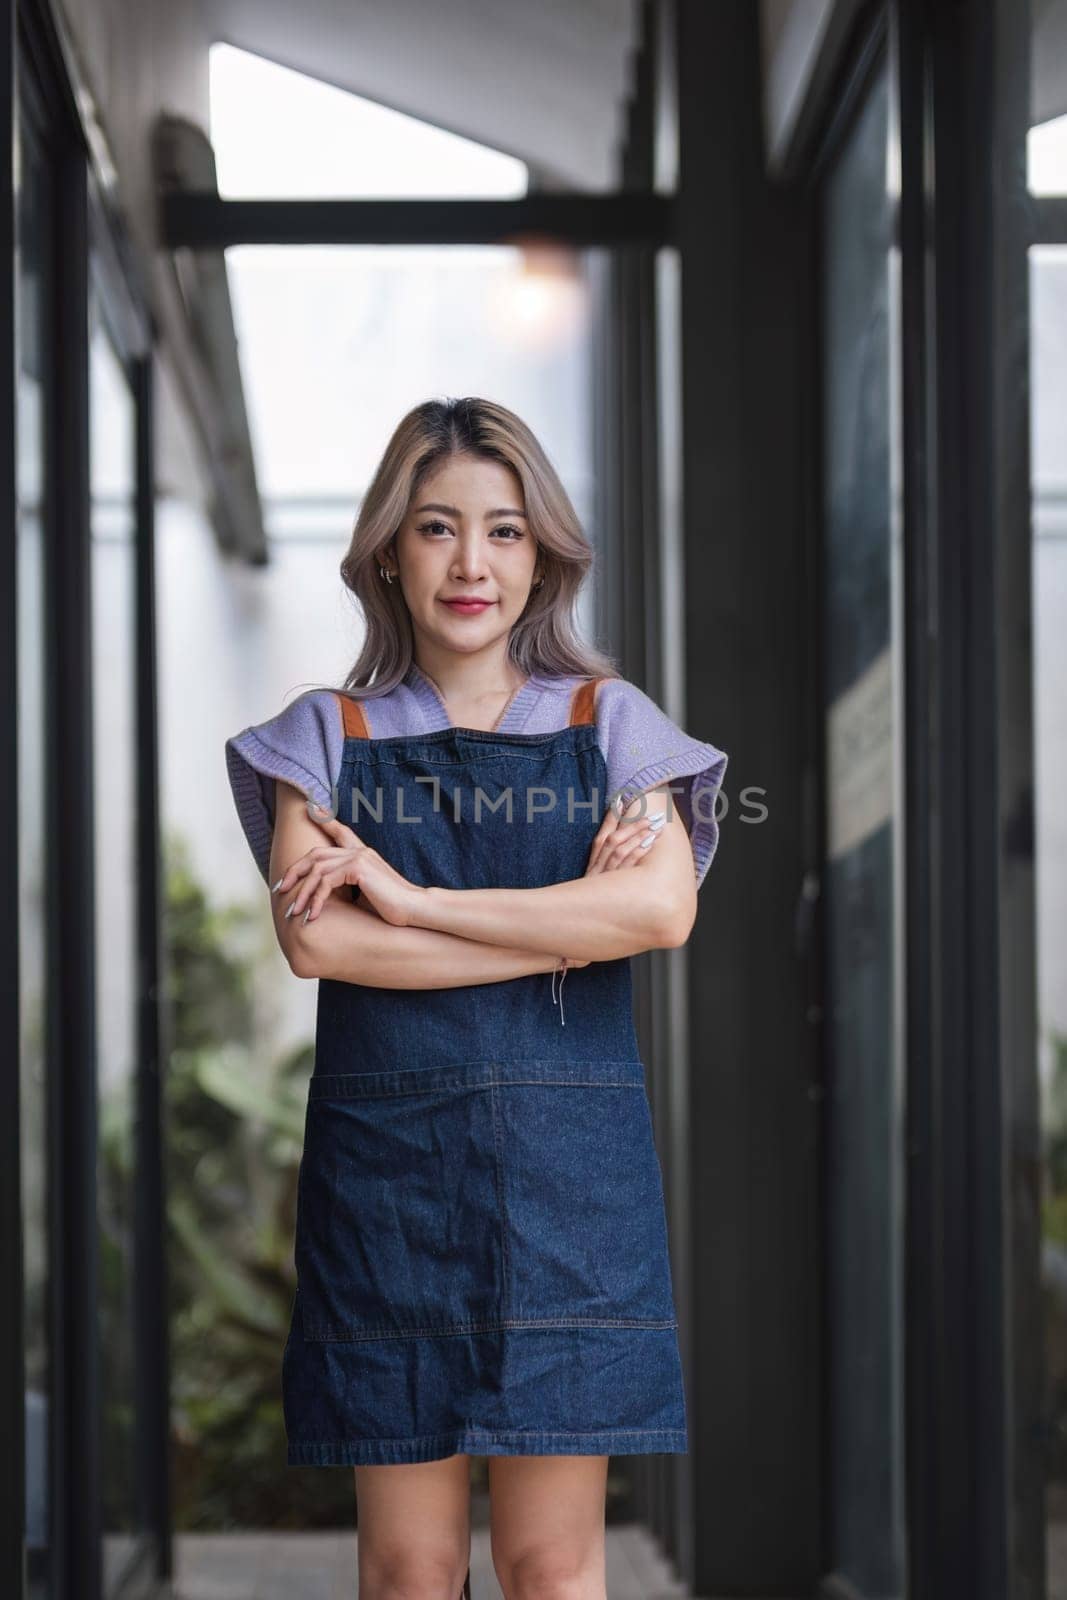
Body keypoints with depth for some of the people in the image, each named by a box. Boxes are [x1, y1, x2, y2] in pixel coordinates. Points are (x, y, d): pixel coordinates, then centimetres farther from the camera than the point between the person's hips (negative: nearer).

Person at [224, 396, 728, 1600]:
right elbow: (314, 936, -9)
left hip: (567, 1165, 0)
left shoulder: (609, 722, 8)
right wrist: (570, 923, -11)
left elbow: (662, 911, -11)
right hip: (384, 1155, 0)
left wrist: (412, 899, -11)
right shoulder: (329, 734, 8)